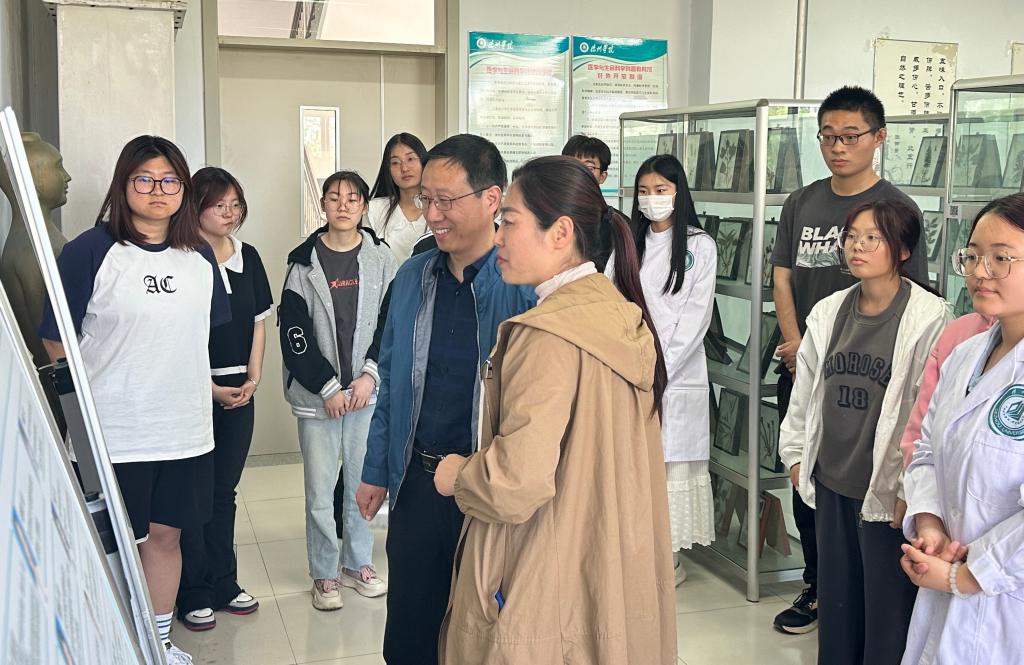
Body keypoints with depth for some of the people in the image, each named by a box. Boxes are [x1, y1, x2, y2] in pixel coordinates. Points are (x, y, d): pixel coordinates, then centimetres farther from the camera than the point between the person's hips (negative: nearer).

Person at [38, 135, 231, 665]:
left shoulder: (200, 257, 7)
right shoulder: (90, 251, -10)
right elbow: (57, 342, -7)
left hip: (185, 426, 5)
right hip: (112, 434, -5)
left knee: (165, 533, 15)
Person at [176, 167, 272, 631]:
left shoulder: (248, 257, 8)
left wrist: (253, 377, 3)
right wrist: (209, 387, -11)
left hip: (239, 390, 5)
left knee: (224, 491, 13)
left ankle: (223, 584, 23)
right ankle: (193, 594, 12)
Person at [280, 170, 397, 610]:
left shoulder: (381, 258, 2)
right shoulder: (305, 262, -2)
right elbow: (294, 333, -4)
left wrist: (371, 376, -8)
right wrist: (328, 387, -9)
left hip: (367, 392, 1)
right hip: (317, 395, -1)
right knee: (320, 491, 3)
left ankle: (357, 564, 26)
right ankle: (324, 575, 18)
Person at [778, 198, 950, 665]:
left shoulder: (929, 318, -12)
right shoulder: (828, 312, 5)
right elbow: (805, 387, 14)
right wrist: (796, 452, 15)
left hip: (888, 491, -5)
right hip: (831, 485, 5)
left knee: (887, 610, 5)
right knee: (836, 604, 17)